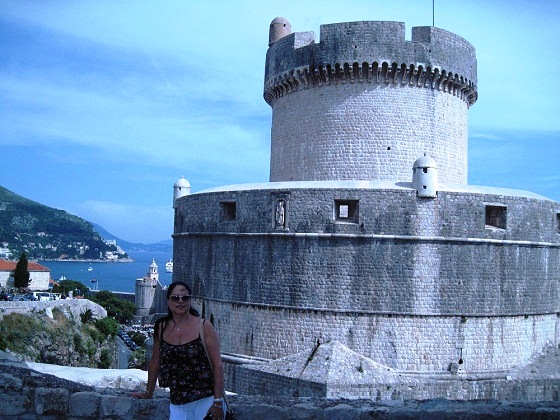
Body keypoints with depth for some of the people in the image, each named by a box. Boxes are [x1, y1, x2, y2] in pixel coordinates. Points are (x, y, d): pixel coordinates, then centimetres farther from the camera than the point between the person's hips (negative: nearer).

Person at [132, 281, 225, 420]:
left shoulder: (204, 327, -4)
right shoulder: (161, 328, 5)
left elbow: (217, 365, -7)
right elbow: (155, 362, 16)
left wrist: (218, 402, -12)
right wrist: (148, 392, 23)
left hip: (206, 402, -3)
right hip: (177, 405, 3)